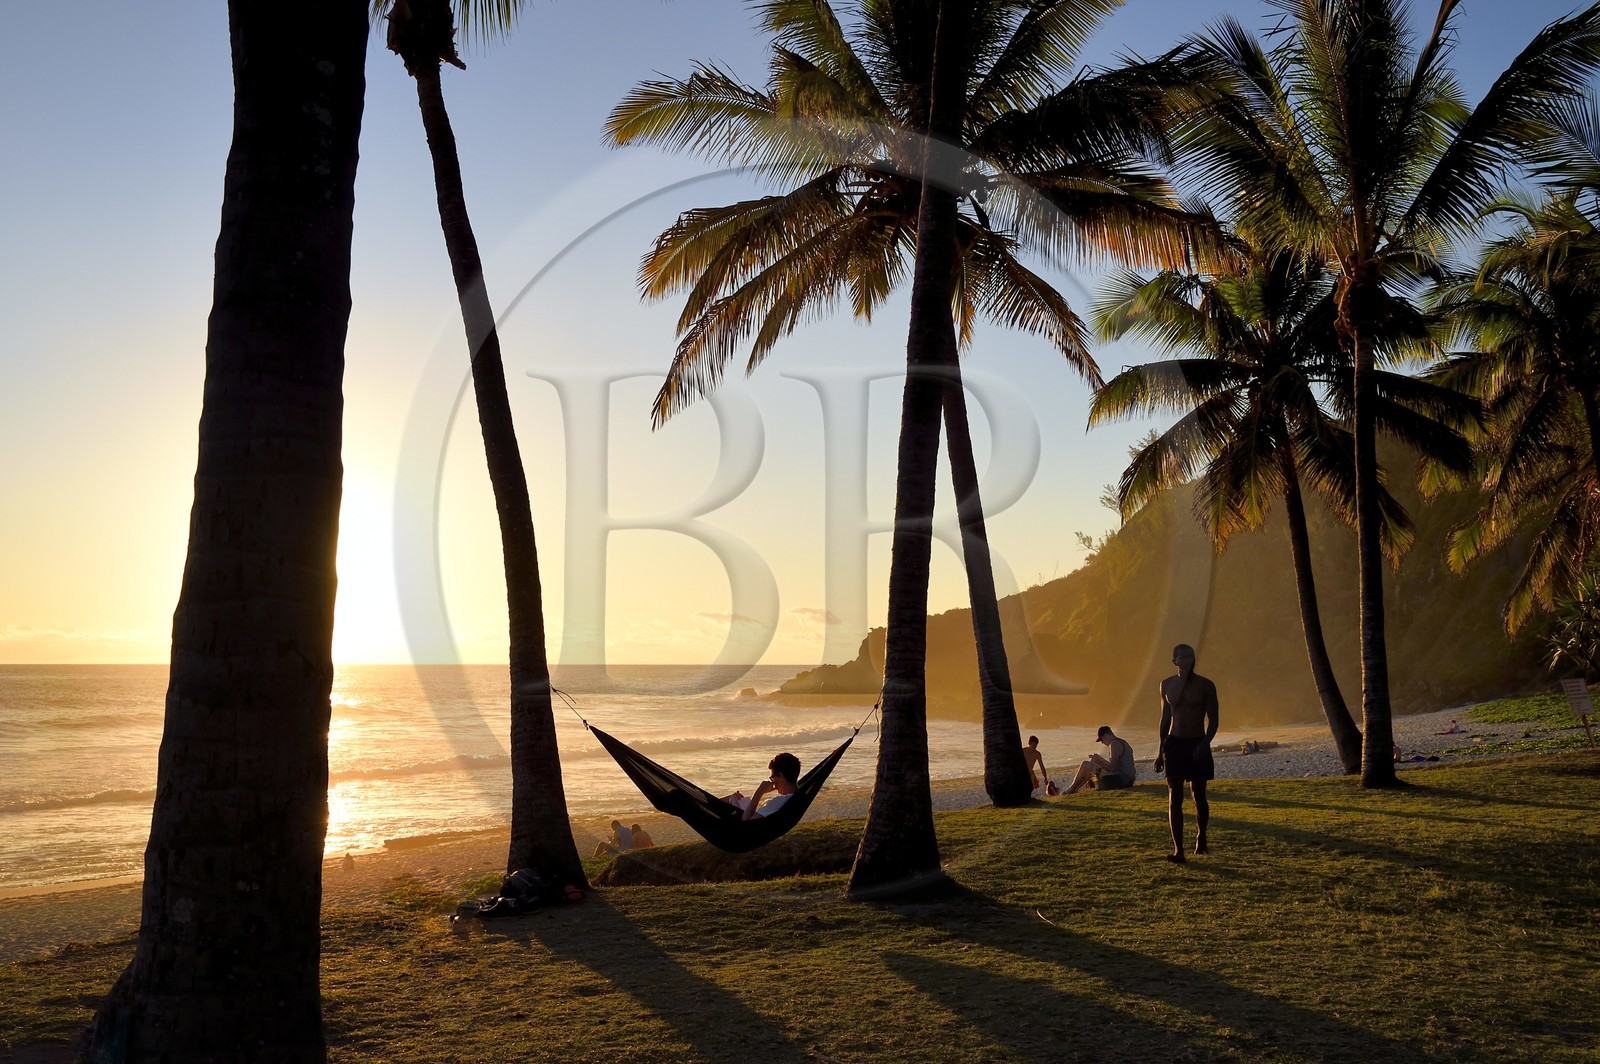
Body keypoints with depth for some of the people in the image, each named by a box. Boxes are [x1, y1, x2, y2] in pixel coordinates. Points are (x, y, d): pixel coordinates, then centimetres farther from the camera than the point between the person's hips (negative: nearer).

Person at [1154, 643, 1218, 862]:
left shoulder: (1205, 686, -2)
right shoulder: (1167, 685, 6)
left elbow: (1213, 721, -2)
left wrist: (1205, 744, -17)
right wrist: (1161, 749, 13)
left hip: (1197, 745, -2)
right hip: (1174, 744, 2)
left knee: (1199, 795, 8)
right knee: (1174, 798, -5)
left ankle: (1201, 838, 32)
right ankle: (1178, 849, -5)